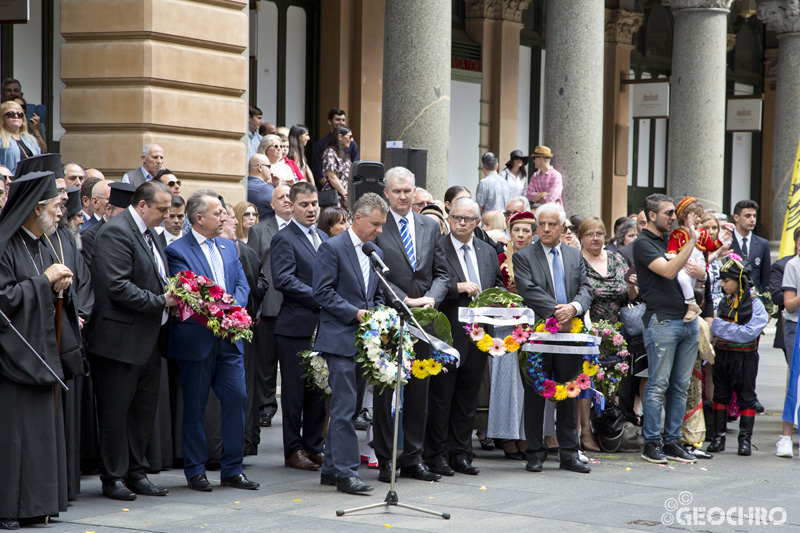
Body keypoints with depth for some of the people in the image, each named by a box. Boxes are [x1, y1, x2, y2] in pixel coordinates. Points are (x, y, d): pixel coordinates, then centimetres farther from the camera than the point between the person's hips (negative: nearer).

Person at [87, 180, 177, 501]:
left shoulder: (150, 235, 16)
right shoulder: (115, 232, -14)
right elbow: (117, 287, -22)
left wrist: (172, 297, 5)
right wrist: (160, 301, -19)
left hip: (149, 340, 9)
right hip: (121, 339, -9)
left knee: (144, 411, 13)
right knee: (116, 412, 0)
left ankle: (136, 473, 22)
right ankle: (114, 477, 8)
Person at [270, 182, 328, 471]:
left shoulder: (323, 238, 17)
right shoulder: (284, 239, -7)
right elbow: (283, 279, -18)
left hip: (323, 326, 7)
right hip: (296, 326, -7)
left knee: (319, 390, 9)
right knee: (295, 391, 0)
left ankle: (313, 447, 18)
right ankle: (293, 450, 8)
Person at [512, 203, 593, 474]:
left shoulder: (575, 256, 14)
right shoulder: (523, 257, 1)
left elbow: (585, 289, 5)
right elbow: (530, 291, -11)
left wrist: (573, 307, -15)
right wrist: (556, 311, -20)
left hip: (570, 332, 3)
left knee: (569, 395, 7)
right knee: (535, 395, 2)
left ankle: (569, 454, 13)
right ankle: (535, 454, 9)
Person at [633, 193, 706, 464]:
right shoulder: (643, 244, -5)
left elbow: (693, 273, 24)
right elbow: (668, 271, -20)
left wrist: (701, 272, 0)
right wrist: (691, 240, -20)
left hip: (688, 319, 7)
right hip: (662, 319, -7)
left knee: (680, 386, 8)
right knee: (658, 385, -6)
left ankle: (672, 442, 13)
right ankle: (652, 443, 0)